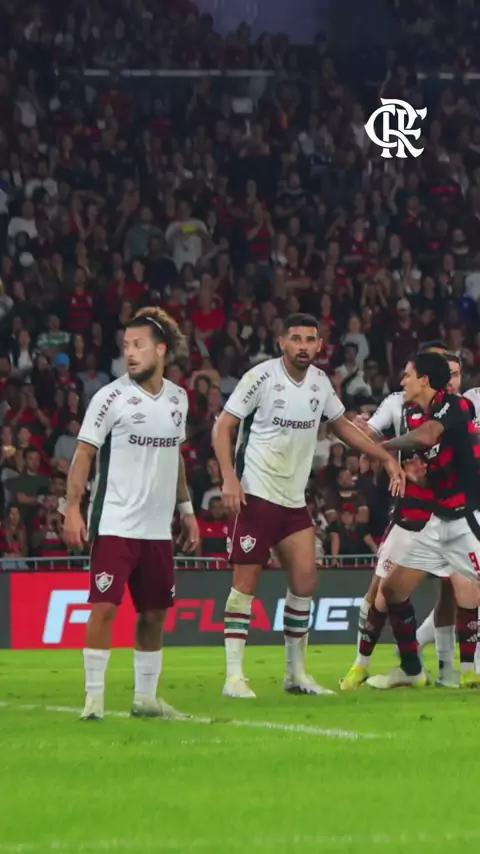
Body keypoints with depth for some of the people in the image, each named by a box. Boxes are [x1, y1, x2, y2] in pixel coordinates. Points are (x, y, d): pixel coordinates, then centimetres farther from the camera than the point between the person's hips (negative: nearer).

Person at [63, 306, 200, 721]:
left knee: (154, 613, 9)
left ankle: (145, 697, 18)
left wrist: (186, 508, 20)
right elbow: (85, 453, -7)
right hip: (114, 525, -5)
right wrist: (72, 508, -15)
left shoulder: (178, 398, 8)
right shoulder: (111, 397, -7)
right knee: (104, 608, -11)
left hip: (158, 528, 5)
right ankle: (94, 698, -6)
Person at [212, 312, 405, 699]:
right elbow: (223, 427, -10)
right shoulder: (262, 377, -11)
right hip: (256, 494, -6)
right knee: (246, 581, -6)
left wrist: (387, 457, 16)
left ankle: (296, 674, 13)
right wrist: (229, 477, -22)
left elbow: (343, 425, 22)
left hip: (294, 499, 6)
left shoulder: (320, 382, 7)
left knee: (305, 579, 1)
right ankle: (234, 676, -3)